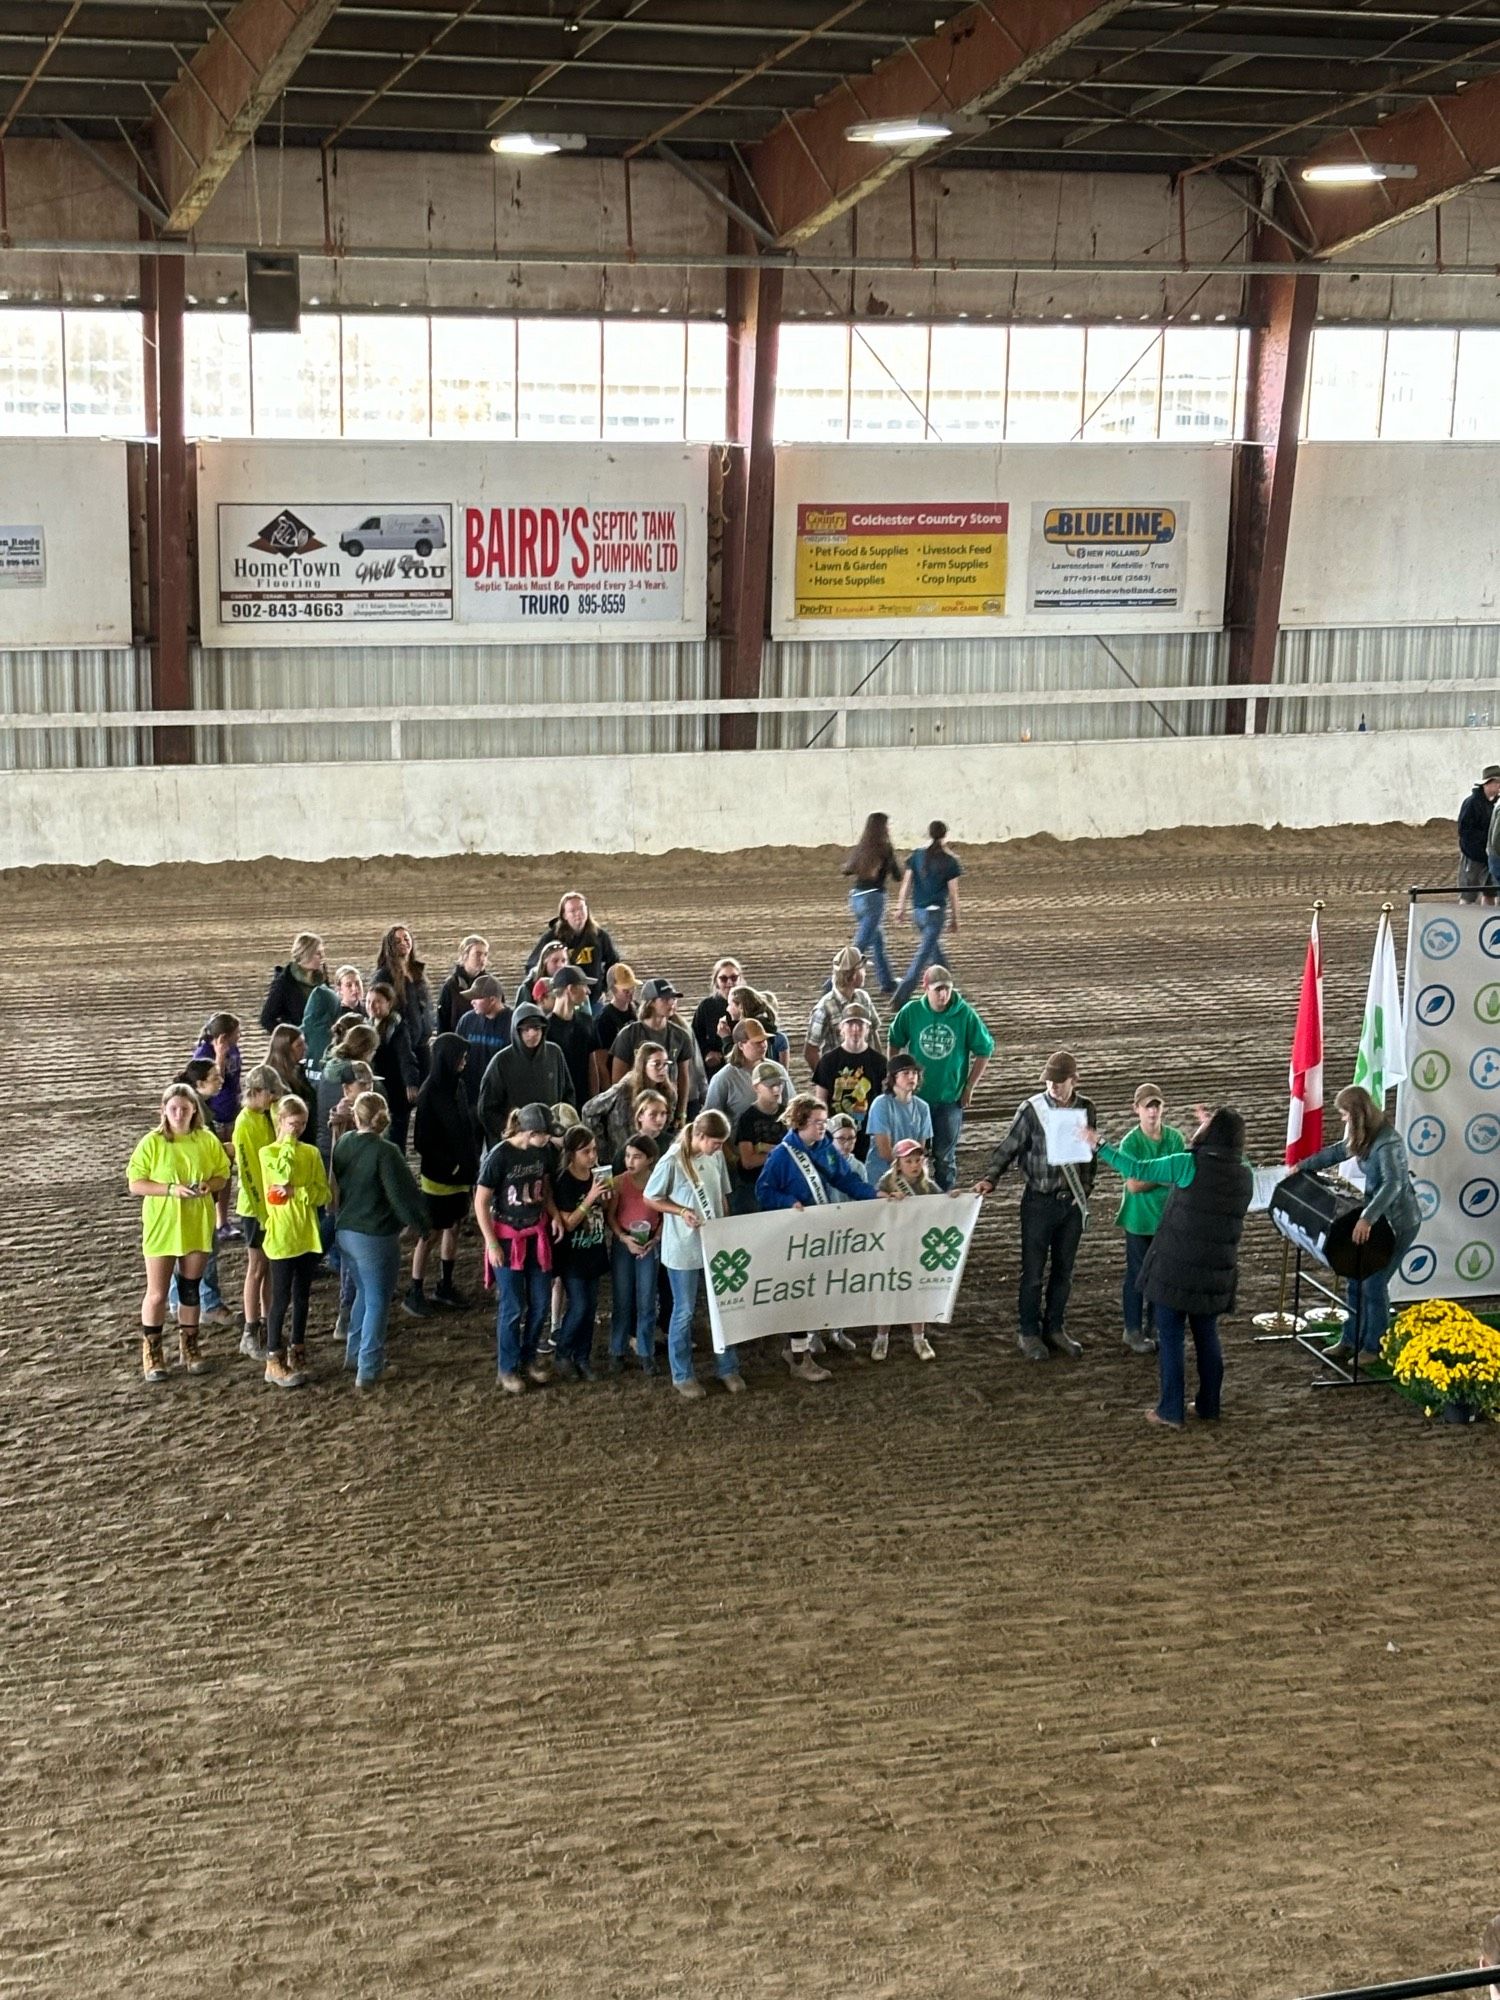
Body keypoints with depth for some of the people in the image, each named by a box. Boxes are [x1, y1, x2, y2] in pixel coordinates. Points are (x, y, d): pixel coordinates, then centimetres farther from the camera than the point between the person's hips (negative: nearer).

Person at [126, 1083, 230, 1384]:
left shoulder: (207, 1141, -1)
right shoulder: (152, 1142, -10)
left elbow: (222, 1176, 8)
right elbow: (135, 1184, -10)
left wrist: (208, 1186, -15)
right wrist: (171, 1189, -23)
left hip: (197, 1225, 3)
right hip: (161, 1226, -3)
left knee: (190, 1289, 14)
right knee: (157, 1293, 1)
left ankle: (189, 1348, 29)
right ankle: (151, 1353, 15)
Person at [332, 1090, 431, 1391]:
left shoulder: (344, 1143, 0)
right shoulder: (385, 1152, -20)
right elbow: (403, 1193, -19)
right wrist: (421, 1224, -6)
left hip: (346, 1231, 7)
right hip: (376, 1237, -7)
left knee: (363, 1293, 25)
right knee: (377, 1301, 3)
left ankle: (354, 1354, 34)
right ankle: (368, 1371, 5)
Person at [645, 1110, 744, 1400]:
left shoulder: (716, 1156, 0)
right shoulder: (672, 1161, -17)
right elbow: (651, 1198, -8)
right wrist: (682, 1211, -21)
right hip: (684, 1249, -5)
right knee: (684, 1313, 6)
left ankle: (727, 1368, 26)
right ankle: (682, 1376, 19)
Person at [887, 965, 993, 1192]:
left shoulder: (965, 1015, -11)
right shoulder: (911, 1012, -8)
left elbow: (985, 1050, -1)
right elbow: (894, 1044, 7)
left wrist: (970, 1087, -1)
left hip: (950, 1098, -1)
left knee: (945, 1156, 10)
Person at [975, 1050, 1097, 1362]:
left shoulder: (1086, 1109, 0)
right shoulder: (1031, 1109, -12)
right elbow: (1008, 1148, -9)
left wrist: (1085, 1190, 1)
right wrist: (989, 1178, -23)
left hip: (1072, 1201, 4)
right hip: (1040, 1200, -3)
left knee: (1063, 1270, 13)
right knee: (1034, 1271, 4)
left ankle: (1054, 1328, 26)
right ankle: (1029, 1333, 16)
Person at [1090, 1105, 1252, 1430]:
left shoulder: (1190, 1166, -16)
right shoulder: (1244, 1174, -2)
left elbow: (1137, 1170, -9)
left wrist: (1100, 1146, 2)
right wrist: (1213, 1127, 33)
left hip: (1176, 1270, -4)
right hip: (1216, 1273, 5)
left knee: (1171, 1338, 4)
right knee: (1207, 1337, 18)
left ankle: (1171, 1412, 8)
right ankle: (1209, 1406, 26)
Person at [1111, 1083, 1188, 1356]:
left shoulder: (1175, 1138, -3)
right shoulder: (1130, 1143, -13)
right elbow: (1133, 1185, -16)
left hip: (1168, 1219, 3)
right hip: (1139, 1220, -3)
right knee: (1137, 1276, 6)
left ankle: (1154, 1328, 25)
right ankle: (1133, 1331, 19)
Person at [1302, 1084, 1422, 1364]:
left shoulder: (1387, 1142, -26)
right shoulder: (1364, 1137, 4)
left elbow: (1393, 1184, -38)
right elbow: (1337, 1151, 23)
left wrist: (1367, 1218, -47)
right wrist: (1304, 1167, 27)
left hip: (1399, 1222, -9)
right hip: (1378, 1216, 9)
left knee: (1374, 1283, -4)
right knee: (1357, 1277, 12)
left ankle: (1374, 1349, 10)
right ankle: (1351, 1341, 22)